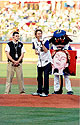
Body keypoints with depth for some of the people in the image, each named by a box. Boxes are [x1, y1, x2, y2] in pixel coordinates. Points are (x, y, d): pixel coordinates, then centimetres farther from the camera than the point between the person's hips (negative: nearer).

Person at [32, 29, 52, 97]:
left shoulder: (45, 41, -15)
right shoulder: (34, 41, 3)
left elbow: (46, 50, -25)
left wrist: (42, 43, -32)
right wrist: (36, 52, -5)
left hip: (46, 61, -6)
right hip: (40, 62, 6)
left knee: (46, 77, -11)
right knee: (39, 77, 12)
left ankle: (45, 92, -7)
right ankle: (39, 91, 24)